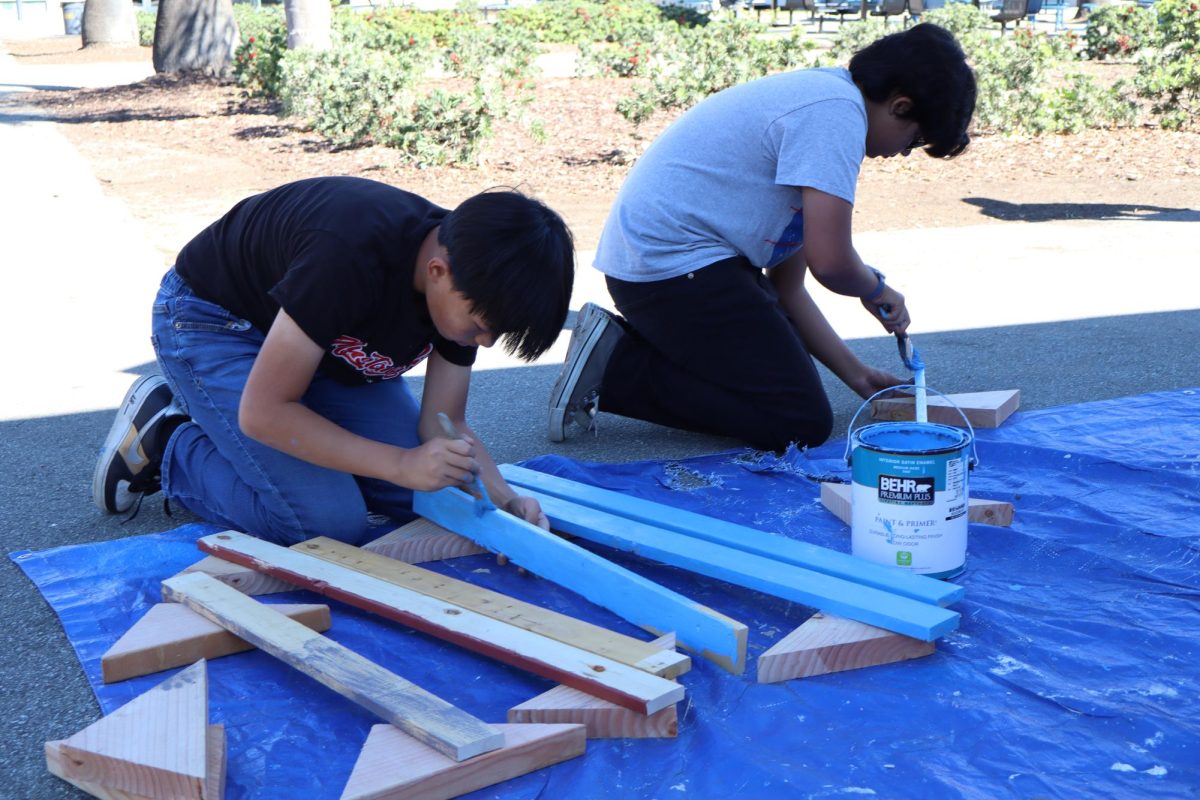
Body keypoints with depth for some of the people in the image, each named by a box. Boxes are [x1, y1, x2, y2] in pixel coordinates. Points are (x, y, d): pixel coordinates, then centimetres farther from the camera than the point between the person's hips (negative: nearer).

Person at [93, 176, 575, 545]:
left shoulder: (470, 283, -17)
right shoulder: (352, 255, -40)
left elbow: (442, 422, -9)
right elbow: (262, 412, -33)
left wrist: (502, 499, -27)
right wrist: (402, 464, -38)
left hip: (324, 341, 8)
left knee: (428, 497, -3)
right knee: (330, 524, -21)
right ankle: (167, 446, 2)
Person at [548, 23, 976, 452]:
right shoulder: (836, 110, -14)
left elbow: (786, 287, 19)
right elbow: (829, 261, -21)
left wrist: (857, 375, 19)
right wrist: (877, 289, 3)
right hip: (674, 265, -11)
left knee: (793, 377, 21)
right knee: (802, 423, -8)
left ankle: (617, 344, 12)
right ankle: (617, 369, -8)